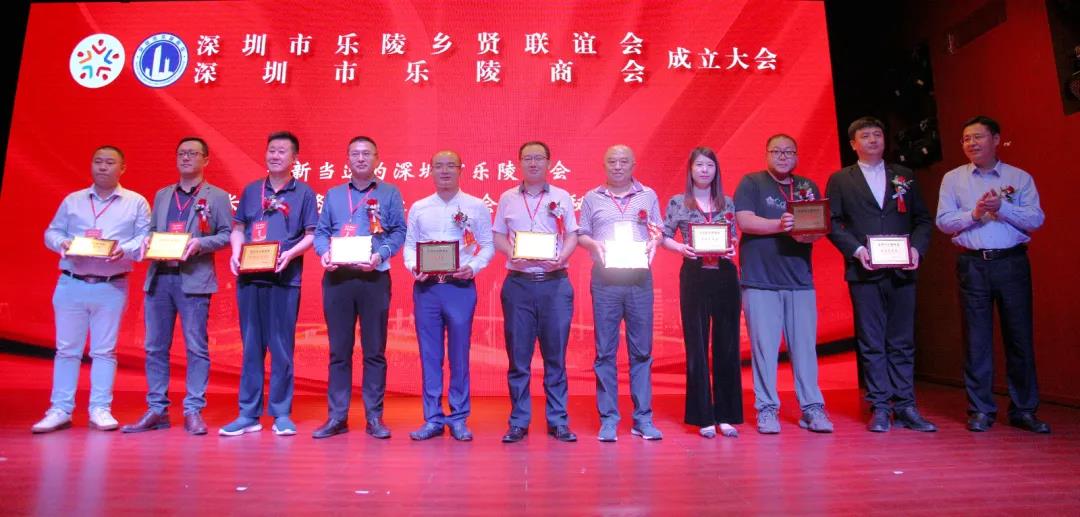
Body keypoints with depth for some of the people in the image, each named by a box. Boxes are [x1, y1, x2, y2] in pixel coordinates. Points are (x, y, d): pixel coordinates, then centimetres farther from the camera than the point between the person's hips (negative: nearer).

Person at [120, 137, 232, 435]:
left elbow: (227, 234, 0)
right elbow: (151, 230, 19)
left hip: (194, 280, -5)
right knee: (155, 347, 7)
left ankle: (193, 411, 4)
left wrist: (200, 243, -16)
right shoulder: (162, 195, 20)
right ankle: (157, 410, 16)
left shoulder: (216, 197, 6)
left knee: (196, 347, -3)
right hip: (158, 277, 5)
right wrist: (147, 243, -2)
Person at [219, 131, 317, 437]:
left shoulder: (303, 193, 5)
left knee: (281, 347, 0)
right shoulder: (251, 190, 14)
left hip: (284, 279, -3)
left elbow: (311, 235, 0)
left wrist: (290, 253, -16)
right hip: (249, 277, 4)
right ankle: (249, 414, 15)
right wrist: (236, 253, -2)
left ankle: (281, 414, 9)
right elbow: (238, 228, 16)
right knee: (251, 346, 7)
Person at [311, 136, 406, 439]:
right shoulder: (333, 195, 16)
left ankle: (374, 417, 10)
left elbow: (399, 231, 2)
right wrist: (323, 252, -8)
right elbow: (320, 231, 13)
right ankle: (336, 416, 13)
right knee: (338, 349, 5)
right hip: (337, 277, 2)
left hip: (374, 277, -2)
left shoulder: (390, 193, 8)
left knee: (374, 350, 1)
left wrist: (381, 254, -14)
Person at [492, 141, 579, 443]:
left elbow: (572, 235, 9)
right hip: (518, 282, 1)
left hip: (555, 282, 0)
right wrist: (512, 254, -9)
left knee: (555, 354, 3)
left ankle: (558, 421, 13)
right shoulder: (507, 199, 11)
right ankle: (518, 421, 14)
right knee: (518, 355, 3)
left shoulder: (562, 197, 9)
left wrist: (561, 257, -10)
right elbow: (498, 236, 11)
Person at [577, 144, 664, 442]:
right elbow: (580, 235, 11)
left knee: (641, 350, 4)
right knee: (605, 351, 1)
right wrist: (594, 244, -9)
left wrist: (654, 242, -7)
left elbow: (658, 231, 14)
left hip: (640, 279, 1)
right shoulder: (592, 198, 11)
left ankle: (643, 419, 13)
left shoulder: (648, 196, 13)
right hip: (604, 280, 0)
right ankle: (608, 419, 10)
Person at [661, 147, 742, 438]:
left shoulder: (727, 203, 10)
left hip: (725, 275, 2)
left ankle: (726, 415, 16)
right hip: (694, 277, -2)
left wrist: (732, 250, -7)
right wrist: (682, 249, -14)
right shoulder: (678, 203, 4)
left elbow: (735, 237, 14)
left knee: (727, 344, 4)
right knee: (696, 346, 2)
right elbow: (665, 236, 5)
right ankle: (704, 417, 11)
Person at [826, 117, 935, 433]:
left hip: (903, 270, 2)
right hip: (864, 272, -2)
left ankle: (905, 406, 13)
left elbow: (922, 219, 13)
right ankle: (880, 407, 7)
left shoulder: (904, 176, 15)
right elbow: (832, 223, 0)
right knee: (872, 344, 1)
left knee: (902, 342, 6)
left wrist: (917, 247, -5)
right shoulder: (840, 180, 7)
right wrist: (856, 249, -13)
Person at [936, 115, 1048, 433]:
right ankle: (981, 410, 9)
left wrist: (1001, 207, -14)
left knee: (1020, 336, 3)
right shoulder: (953, 179, 10)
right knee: (977, 339, 1)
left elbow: (1036, 219, 0)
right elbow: (943, 221, 1)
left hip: (1012, 263, 0)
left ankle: (1024, 410, 13)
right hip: (972, 264, 0)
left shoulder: (1020, 178, 9)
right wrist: (973, 214, -14)